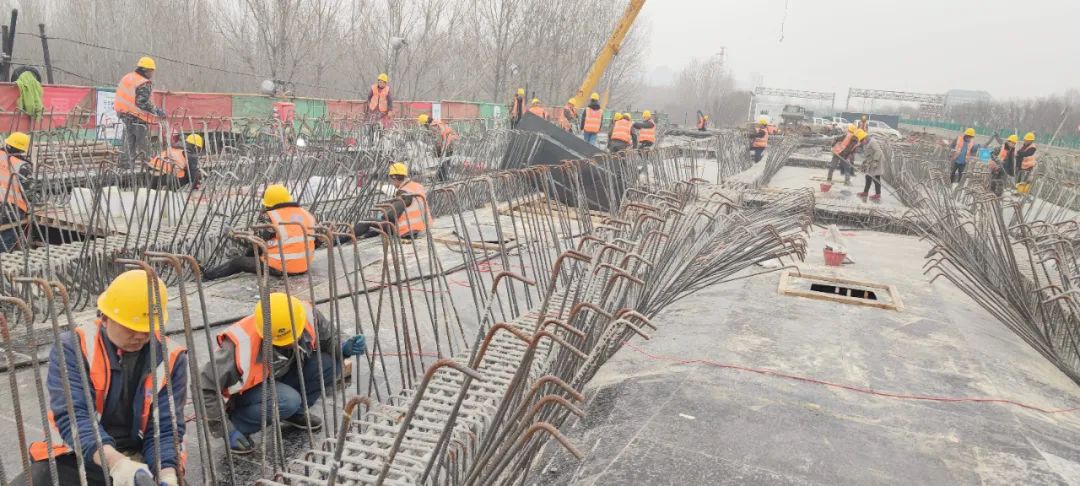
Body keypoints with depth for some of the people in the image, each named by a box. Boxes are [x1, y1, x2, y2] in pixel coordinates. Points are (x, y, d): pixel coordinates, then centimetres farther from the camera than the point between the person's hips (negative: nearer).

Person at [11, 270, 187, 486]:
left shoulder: (171, 358, -5)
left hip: (141, 461, 0)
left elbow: (165, 428, -7)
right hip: (76, 459, 1)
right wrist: (116, 462, -37)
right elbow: (71, 415, -21)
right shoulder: (72, 347, -9)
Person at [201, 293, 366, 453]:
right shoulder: (243, 346, -37)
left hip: (280, 376, 5)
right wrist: (226, 431, -25)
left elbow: (328, 339, -4)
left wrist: (343, 348, -26)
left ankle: (295, 413, 6)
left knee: (331, 364, -18)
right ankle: (236, 424, -7)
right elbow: (205, 388, -28)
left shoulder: (307, 315, -24)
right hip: (244, 391, -5)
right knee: (287, 401, -35)